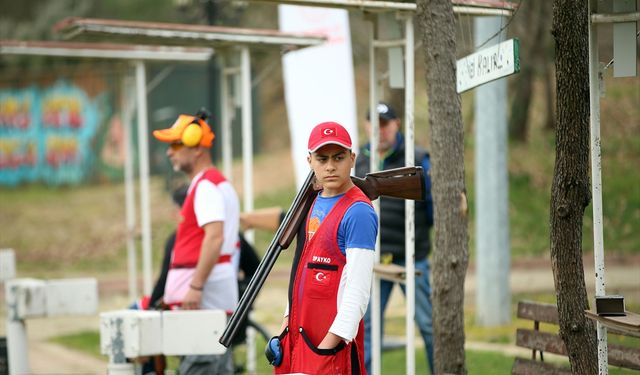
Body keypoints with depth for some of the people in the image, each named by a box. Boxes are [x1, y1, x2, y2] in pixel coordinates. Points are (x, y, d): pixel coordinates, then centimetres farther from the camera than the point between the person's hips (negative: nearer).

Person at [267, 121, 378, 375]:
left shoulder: (358, 212, -13)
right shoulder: (315, 203, 14)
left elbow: (358, 290, -18)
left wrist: (328, 346, -20)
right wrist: (285, 329, 13)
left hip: (334, 341, -8)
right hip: (300, 332, 8)